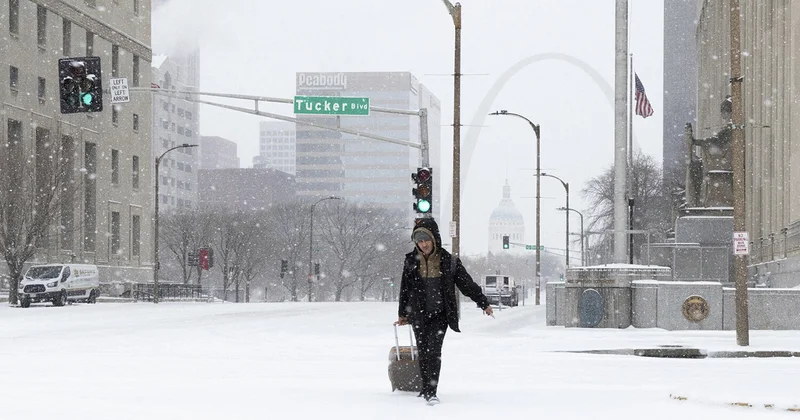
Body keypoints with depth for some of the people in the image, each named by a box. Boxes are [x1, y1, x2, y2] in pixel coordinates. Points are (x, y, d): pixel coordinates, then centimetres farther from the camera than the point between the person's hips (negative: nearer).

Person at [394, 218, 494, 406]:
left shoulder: (448, 261, 0)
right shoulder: (411, 261, 4)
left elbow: (467, 283, 7)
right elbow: (405, 289, 14)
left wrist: (483, 303, 10)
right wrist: (402, 314, 19)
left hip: (440, 314, -2)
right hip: (418, 315, 2)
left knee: (434, 350, -15)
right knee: (423, 352, 6)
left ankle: (431, 392, -20)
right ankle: (426, 388, 19)